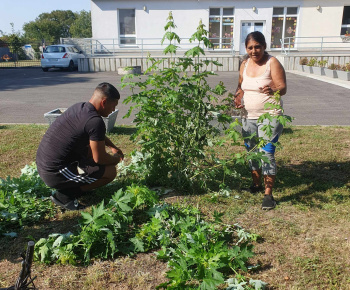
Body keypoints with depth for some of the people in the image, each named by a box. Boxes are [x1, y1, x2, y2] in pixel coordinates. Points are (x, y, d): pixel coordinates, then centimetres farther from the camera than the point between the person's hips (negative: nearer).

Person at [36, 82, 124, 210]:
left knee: (92, 147, 25)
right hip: (55, 174, -10)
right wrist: (116, 158, 6)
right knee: (110, 171, -6)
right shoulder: (95, 122, -22)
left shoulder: (79, 107, 8)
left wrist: (113, 147, 28)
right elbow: (100, 159, -14)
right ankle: (64, 196, -3)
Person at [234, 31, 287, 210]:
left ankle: (268, 194, -1)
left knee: (266, 153, -10)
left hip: (269, 117, -6)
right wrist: (237, 97, -1)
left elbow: (283, 88, -15)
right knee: (252, 152, 14)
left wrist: (273, 90, -37)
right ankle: (256, 184, 33)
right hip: (248, 116, 6)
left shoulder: (272, 63, -9)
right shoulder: (245, 65, 8)